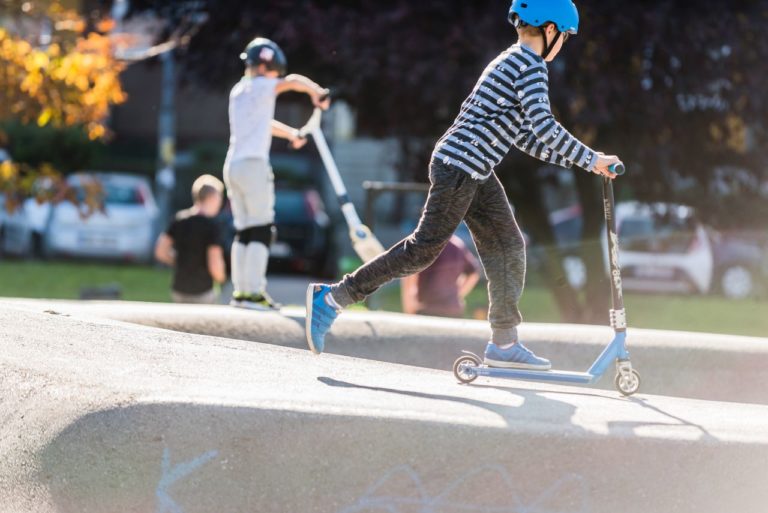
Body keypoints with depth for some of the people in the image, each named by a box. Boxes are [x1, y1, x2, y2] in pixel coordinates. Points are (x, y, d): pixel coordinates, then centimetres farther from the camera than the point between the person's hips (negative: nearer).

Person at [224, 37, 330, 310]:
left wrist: (291, 133, 34)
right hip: (253, 164, -8)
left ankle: (240, 291, 9)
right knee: (262, 231, -7)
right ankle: (254, 292, -12)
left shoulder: (237, 91, 19)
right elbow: (292, 81, -20)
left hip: (232, 165, 8)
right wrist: (318, 93, -6)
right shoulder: (260, 87, -5)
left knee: (244, 232, 11)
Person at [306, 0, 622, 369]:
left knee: (507, 245, 8)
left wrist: (576, 159, 23)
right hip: (461, 167, -10)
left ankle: (504, 342, 9)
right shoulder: (530, 65, -11)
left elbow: (526, 136, 25)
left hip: (475, 173, 10)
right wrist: (591, 159, -15)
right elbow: (544, 126, -21)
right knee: (425, 248, -9)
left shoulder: (510, 62, 21)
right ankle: (334, 297, -5)